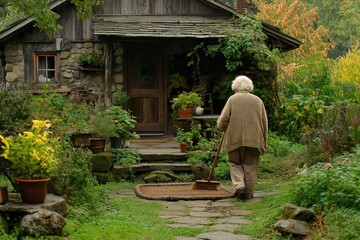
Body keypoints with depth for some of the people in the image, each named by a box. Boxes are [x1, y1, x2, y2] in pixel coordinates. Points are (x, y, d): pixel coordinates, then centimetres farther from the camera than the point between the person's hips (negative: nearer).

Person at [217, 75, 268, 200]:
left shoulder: (232, 99, 0)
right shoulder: (258, 100, 10)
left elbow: (223, 120, -6)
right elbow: (264, 123, 10)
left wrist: (221, 127, 17)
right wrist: (264, 143, 16)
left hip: (235, 139, -2)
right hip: (254, 140, 2)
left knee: (235, 164, 12)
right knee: (250, 167, 9)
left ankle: (239, 185, -8)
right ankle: (248, 193, 12)